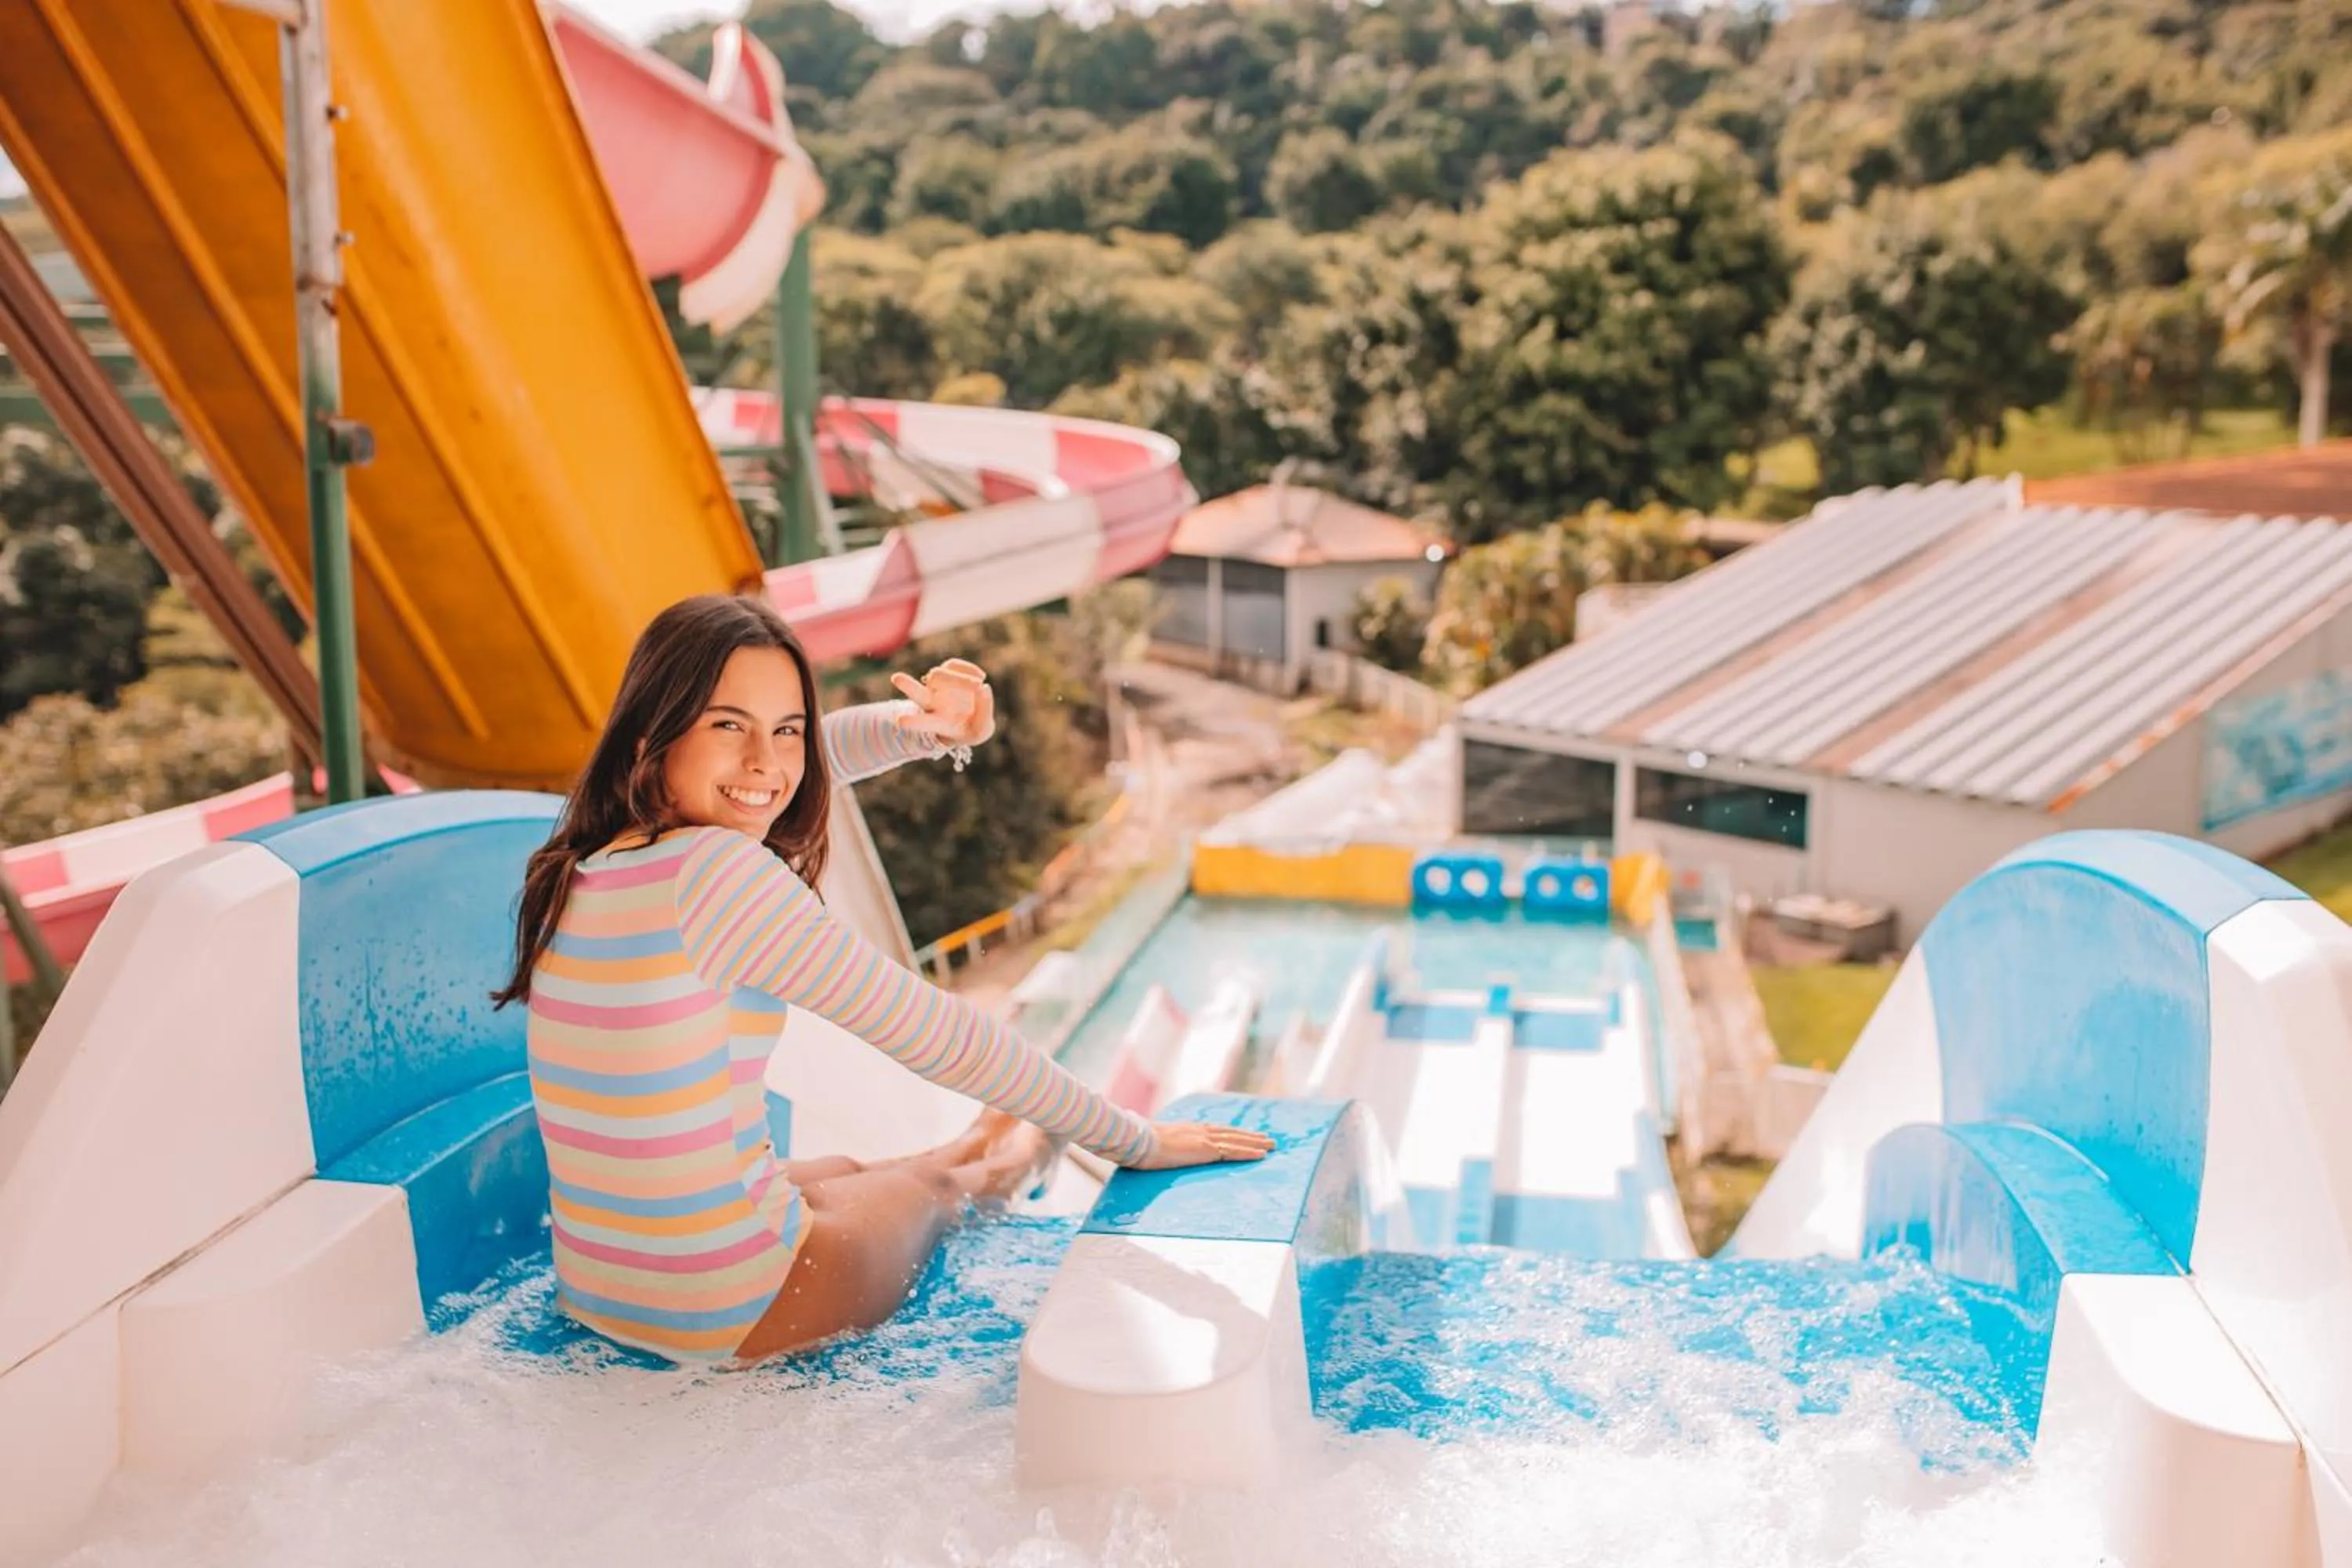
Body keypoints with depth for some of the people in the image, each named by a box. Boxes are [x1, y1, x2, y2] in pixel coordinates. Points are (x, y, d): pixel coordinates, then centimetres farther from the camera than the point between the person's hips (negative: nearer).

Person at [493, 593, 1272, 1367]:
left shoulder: (582, 861, -1)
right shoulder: (717, 872, -27)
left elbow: (803, 757, 15)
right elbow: (934, 1032, -20)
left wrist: (921, 728, -1)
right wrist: (1133, 1139, -9)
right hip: (730, 1317, -6)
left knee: (843, 1172, 34)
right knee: (924, 1187, 25)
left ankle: (974, 1159, 63)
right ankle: (990, 1169, 57)